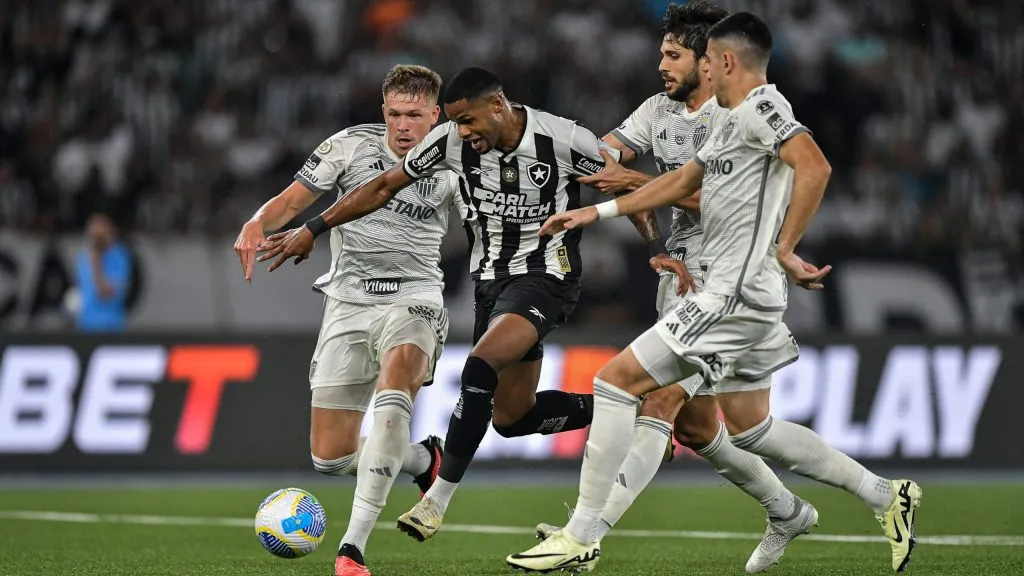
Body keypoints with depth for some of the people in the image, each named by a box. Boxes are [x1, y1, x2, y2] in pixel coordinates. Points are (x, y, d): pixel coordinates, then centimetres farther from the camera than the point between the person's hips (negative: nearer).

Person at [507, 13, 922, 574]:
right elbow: (681, 181, 30)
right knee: (749, 427, 18)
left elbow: (814, 166, -25)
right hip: (747, 295, 10)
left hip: (735, 295, -10)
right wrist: (597, 212, 28)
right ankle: (885, 496, 22)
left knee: (616, 381, -9)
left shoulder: (761, 105, -10)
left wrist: (784, 249, -23)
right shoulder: (734, 122, 20)